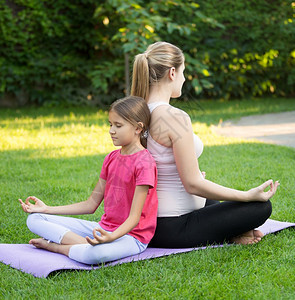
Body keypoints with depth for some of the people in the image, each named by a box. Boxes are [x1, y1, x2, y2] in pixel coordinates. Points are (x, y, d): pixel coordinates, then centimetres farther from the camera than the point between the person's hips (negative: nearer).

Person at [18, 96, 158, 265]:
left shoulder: (144, 162, -14)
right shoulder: (112, 158, 12)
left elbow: (134, 217, -19)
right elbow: (91, 204, 13)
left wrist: (111, 237, -39)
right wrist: (47, 209, 10)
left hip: (130, 235, -8)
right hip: (104, 228, 8)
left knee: (95, 254, -42)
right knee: (35, 219, 0)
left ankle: (54, 246, -13)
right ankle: (87, 244, -18)